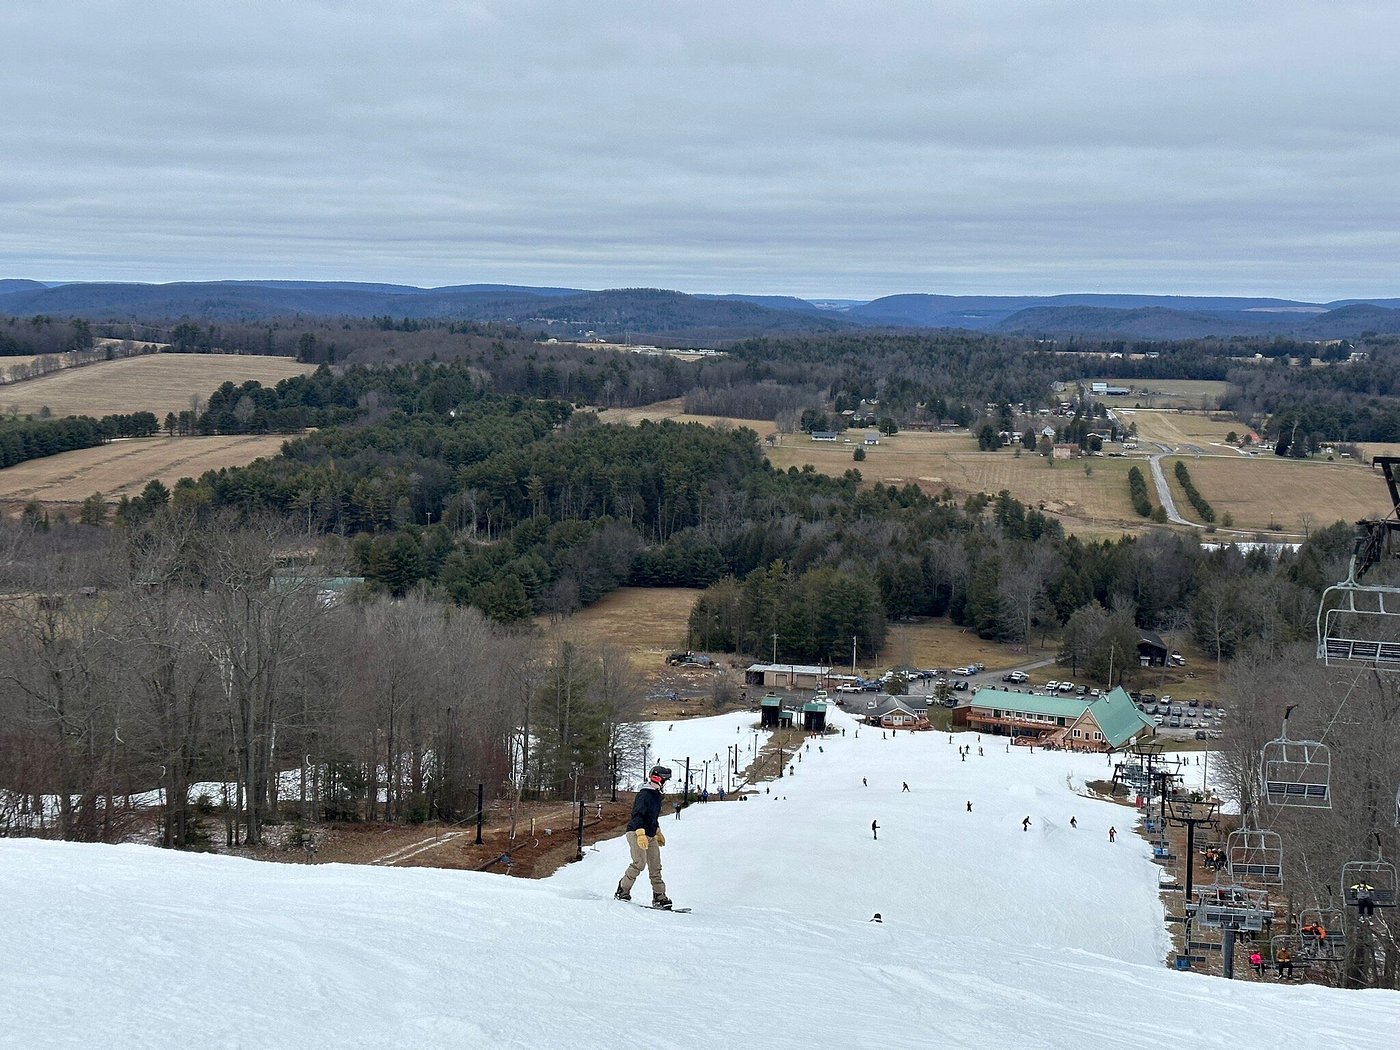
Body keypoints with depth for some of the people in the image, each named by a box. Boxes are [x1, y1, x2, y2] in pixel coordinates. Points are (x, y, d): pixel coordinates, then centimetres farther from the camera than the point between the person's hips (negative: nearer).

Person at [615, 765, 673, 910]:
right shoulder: (644, 795, -15)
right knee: (640, 863, -19)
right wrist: (641, 834, -36)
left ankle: (659, 897, 4)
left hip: (650, 836, 9)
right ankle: (622, 891, -6)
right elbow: (637, 815, -26)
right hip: (636, 833, -9)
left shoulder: (657, 795, 16)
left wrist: (658, 832, 35)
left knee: (655, 867, 3)